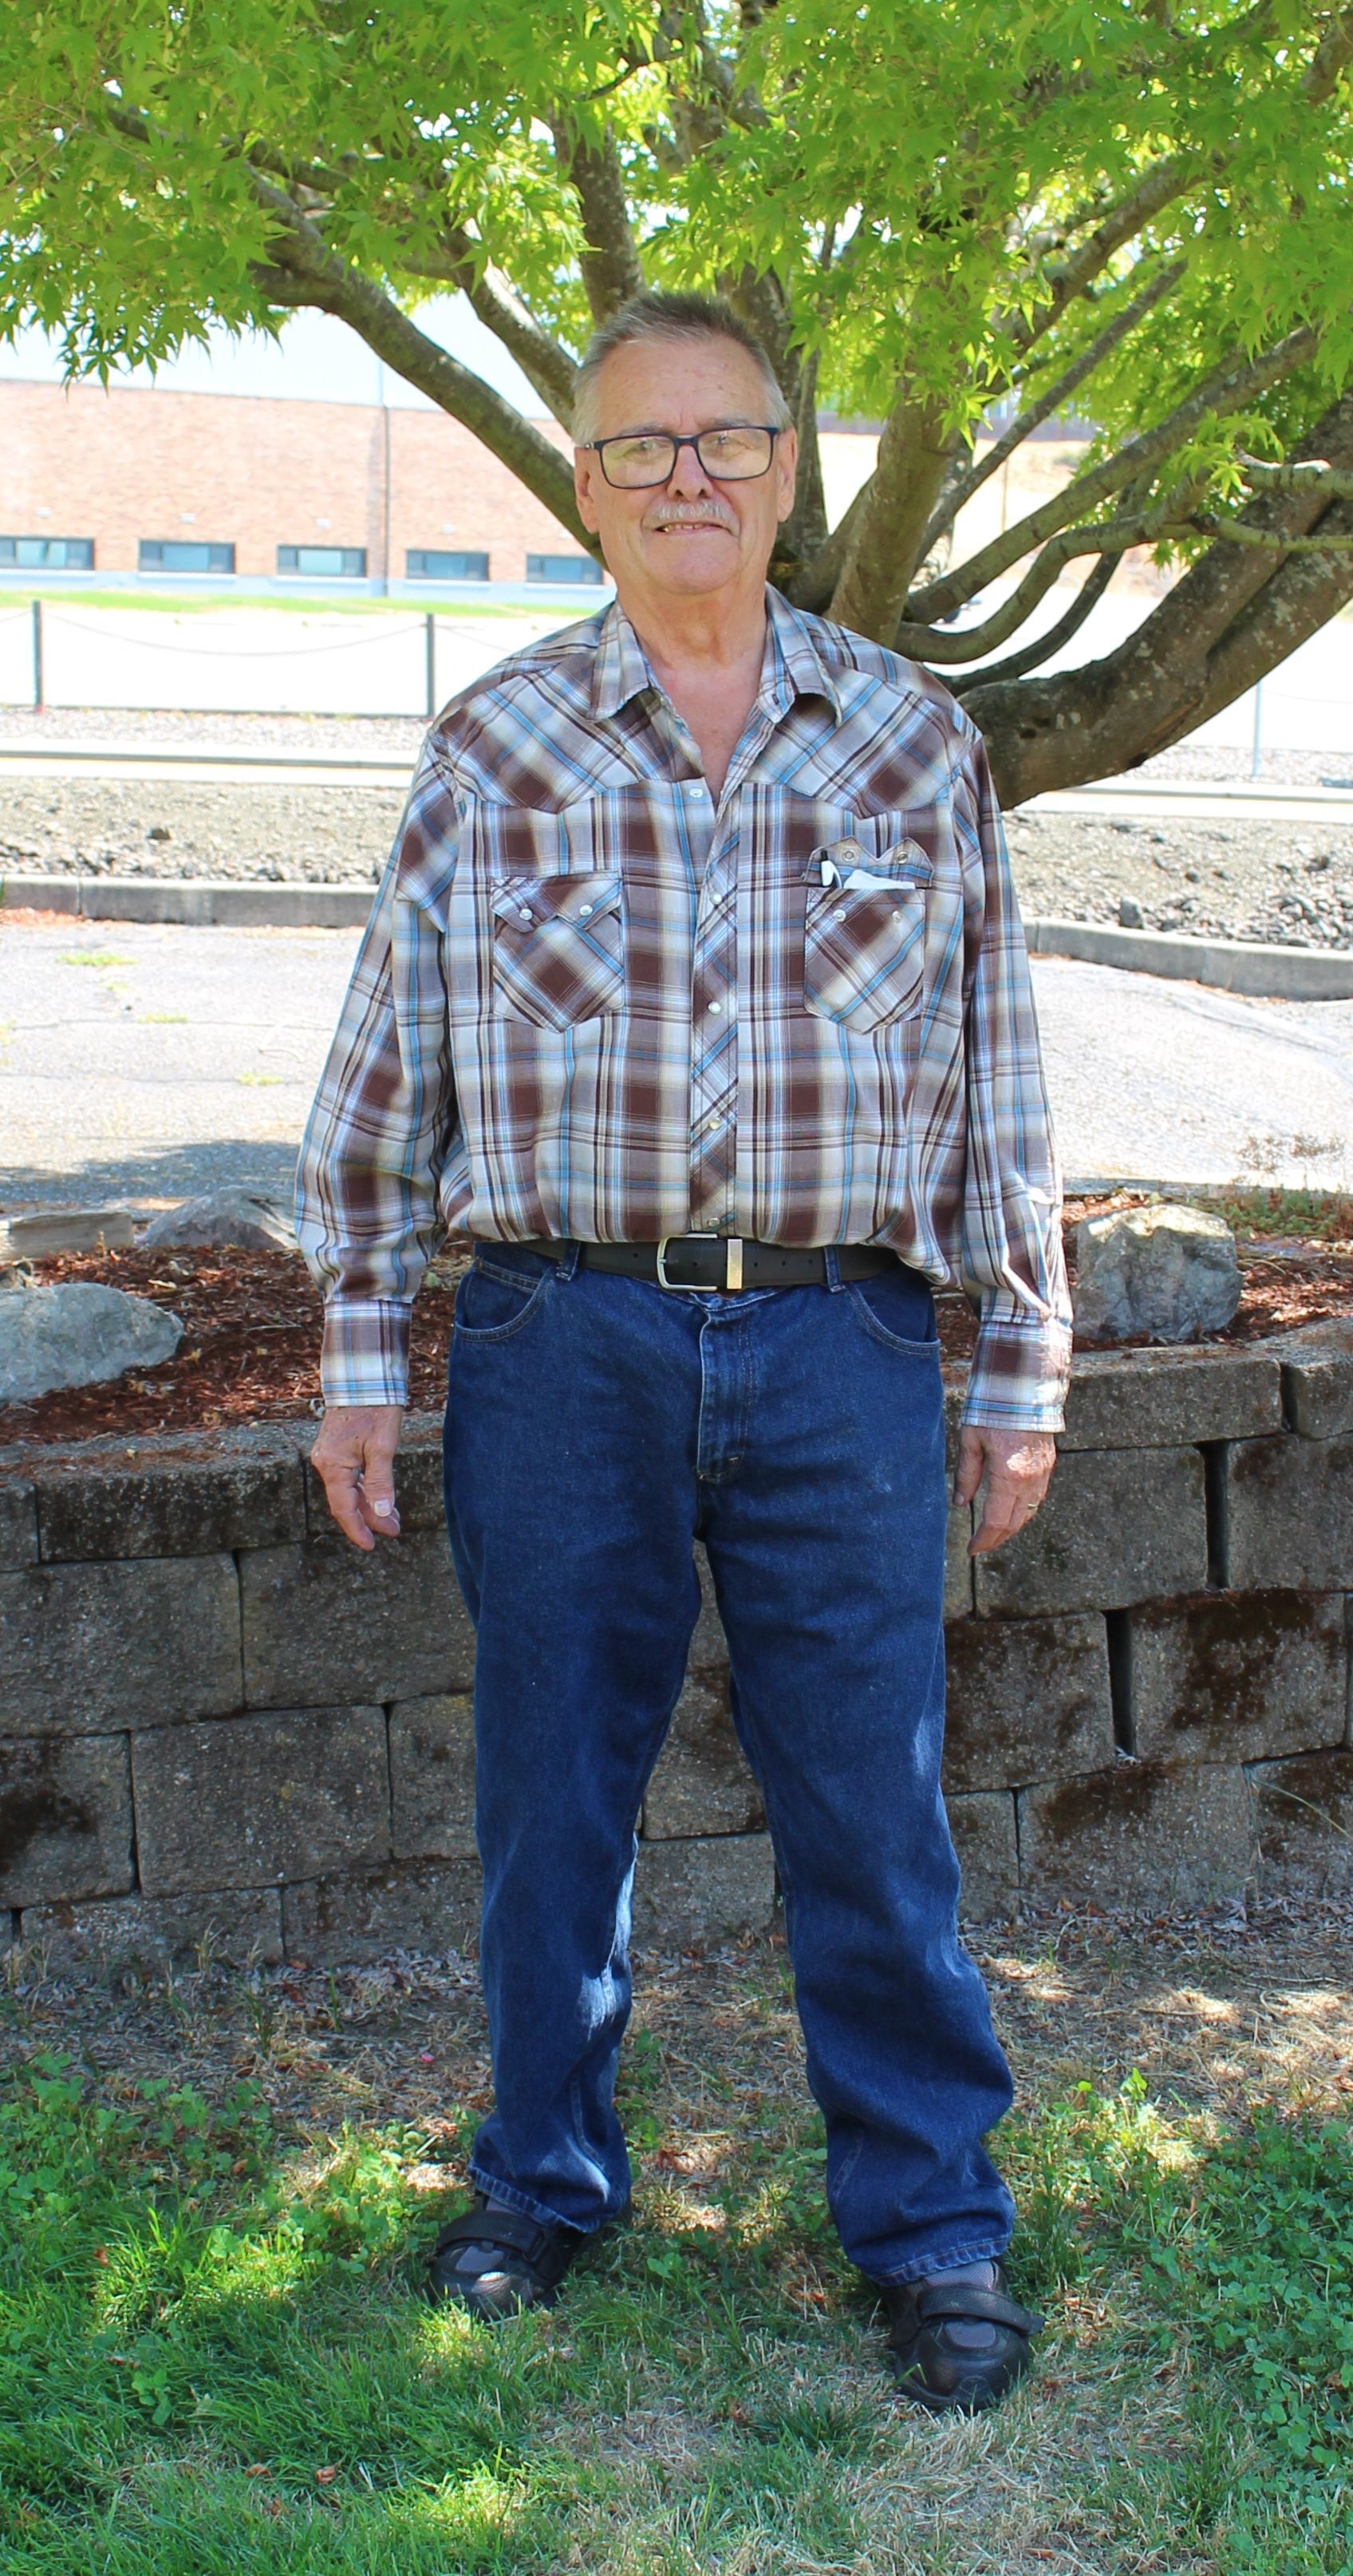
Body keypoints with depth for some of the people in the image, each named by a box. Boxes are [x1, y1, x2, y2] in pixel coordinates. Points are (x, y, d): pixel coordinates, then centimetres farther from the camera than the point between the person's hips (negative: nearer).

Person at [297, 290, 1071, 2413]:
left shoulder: (915, 742, 6)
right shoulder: (493, 747, 5)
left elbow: (997, 1074, 9)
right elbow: (389, 1067, 8)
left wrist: (1023, 1368, 7)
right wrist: (360, 1357, 5)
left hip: (840, 1351, 0)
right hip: (561, 1340, 1)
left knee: (874, 1812, 4)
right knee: (551, 1795, 11)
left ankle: (932, 2226, 21)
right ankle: (546, 2176, 31)